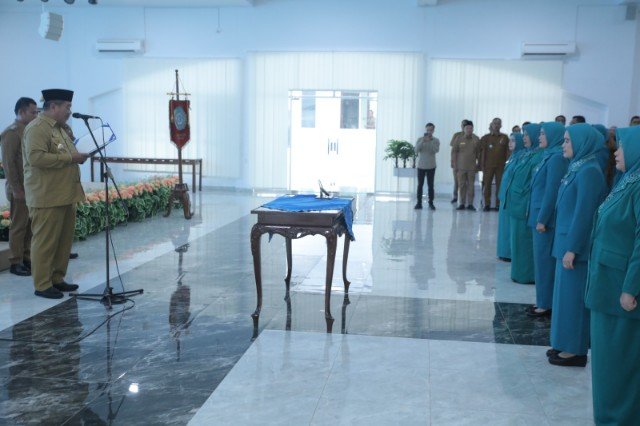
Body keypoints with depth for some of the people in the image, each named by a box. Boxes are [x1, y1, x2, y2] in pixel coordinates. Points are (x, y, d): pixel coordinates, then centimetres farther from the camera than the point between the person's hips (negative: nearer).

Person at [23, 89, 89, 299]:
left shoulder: (59, 128, 20)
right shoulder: (37, 128, -12)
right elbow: (35, 157, -23)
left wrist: (78, 157, 12)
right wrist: (70, 158, -20)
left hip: (66, 195, 10)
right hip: (47, 197, -9)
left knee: (64, 240, 12)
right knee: (45, 242, -2)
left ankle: (57, 279, 22)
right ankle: (42, 285, 5)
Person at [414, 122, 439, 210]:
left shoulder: (436, 140, 0)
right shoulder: (420, 139, 1)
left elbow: (436, 150, -15)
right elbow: (416, 150, -11)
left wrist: (430, 141, -22)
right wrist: (423, 141, -21)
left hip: (431, 166, 0)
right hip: (421, 166, 1)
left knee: (430, 185, 1)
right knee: (420, 185, 2)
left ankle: (431, 203, 6)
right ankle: (419, 202, 5)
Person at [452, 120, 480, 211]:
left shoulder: (476, 139, 3)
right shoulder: (459, 139, 1)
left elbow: (479, 153, 9)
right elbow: (454, 152, 5)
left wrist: (478, 164, 6)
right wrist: (454, 164, 1)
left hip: (472, 167, 0)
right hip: (461, 167, 0)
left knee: (471, 185, 2)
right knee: (461, 185, 2)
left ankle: (470, 204, 8)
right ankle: (462, 203, 9)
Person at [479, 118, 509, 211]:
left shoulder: (505, 138, 7)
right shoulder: (485, 138, 5)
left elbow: (507, 152, 5)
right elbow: (482, 152, 3)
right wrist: (482, 165, -2)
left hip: (501, 166, 0)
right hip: (488, 165, 0)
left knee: (500, 185, 1)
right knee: (487, 184, -1)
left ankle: (498, 204, 7)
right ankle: (487, 204, 5)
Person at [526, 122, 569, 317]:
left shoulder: (557, 158, -16)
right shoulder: (548, 156, 12)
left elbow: (551, 191, -20)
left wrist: (542, 218, -19)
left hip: (546, 216, -9)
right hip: (539, 214, 9)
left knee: (545, 259, -2)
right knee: (541, 258, 13)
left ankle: (547, 304, 7)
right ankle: (543, 300, 21)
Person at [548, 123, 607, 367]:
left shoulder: (589, 171, -17)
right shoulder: (577, 167, 11)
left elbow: (584, 213, -20)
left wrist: (572, 248, -20)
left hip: (576, 244, -9)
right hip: (566, 240, 9)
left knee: (572, 294, -1)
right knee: (565, 292, 14)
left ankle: (576, 350, 10)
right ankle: (565, 343, 24)